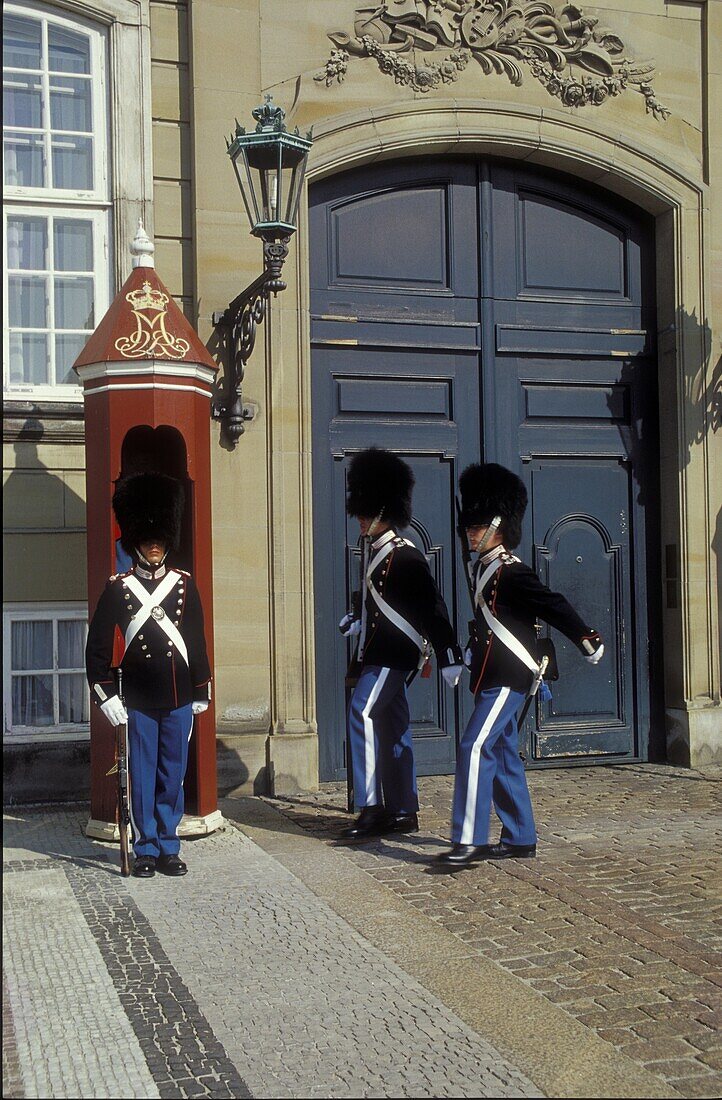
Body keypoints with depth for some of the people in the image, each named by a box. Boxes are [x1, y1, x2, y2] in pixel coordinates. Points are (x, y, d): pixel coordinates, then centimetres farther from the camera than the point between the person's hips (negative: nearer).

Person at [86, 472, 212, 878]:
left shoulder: (185, 585, 6)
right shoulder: (118, 588, -1)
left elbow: (198, 642, 10)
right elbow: (97, 645, -1)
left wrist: (202, 691, 10)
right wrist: (105, 694, -7)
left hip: (179, 698, 2)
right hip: (138, 700, -2)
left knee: (173, 775, 8)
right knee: (142, 777, 5)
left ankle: (169, 847, 18)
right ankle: (146, 849, 15)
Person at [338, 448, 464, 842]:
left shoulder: (406, 556, -14)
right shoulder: (372, 552, 12)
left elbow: (434, 608, -16)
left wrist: (449, 658, -17)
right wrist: (357, 619, 11)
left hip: (395, 654, -9)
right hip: (376, 653, 9)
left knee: (362, 713, -20)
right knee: (393, 729, 12)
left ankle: (372, 809, -18)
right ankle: (403, 813, 20)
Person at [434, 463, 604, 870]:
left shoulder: (512, 572, -16)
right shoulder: (483, 568, 12)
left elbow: (555, 605, -16)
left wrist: (589, 641, -14)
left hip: (508, 678, -10)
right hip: (492, 676, 10)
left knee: (474, 748, -15)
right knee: (503, 754, 13)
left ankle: (469, 841, -14)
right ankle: (520, 839, 21)